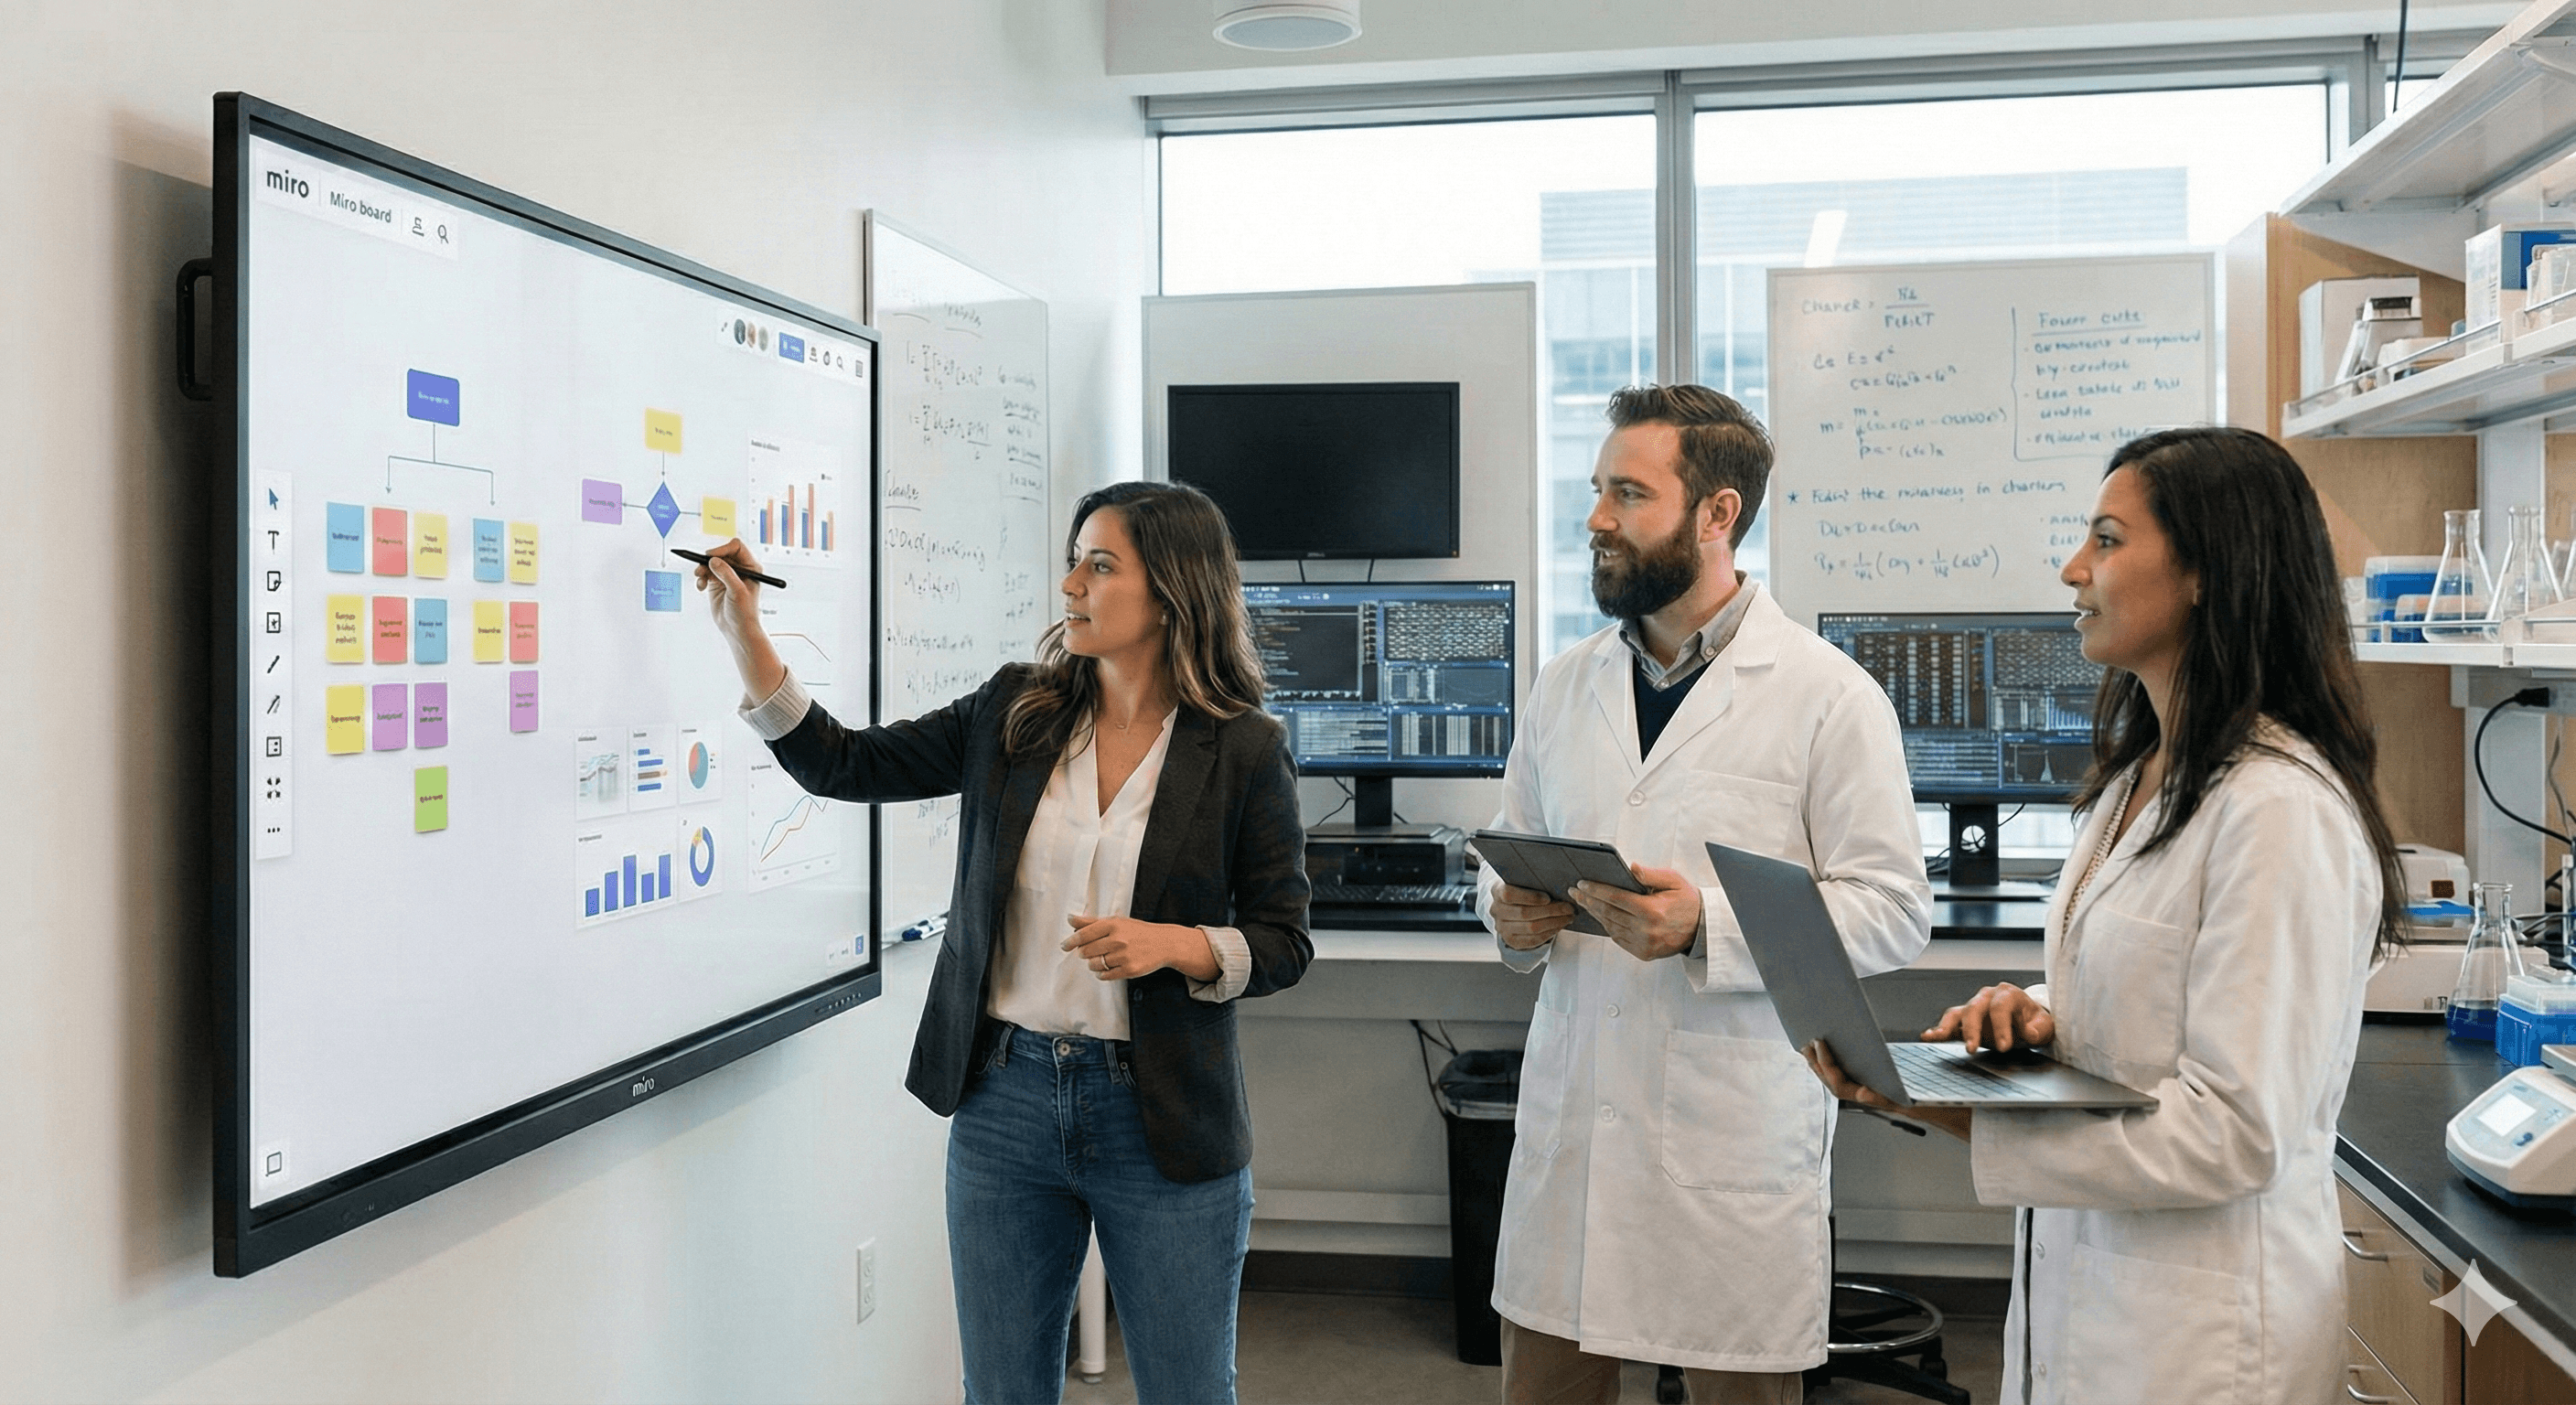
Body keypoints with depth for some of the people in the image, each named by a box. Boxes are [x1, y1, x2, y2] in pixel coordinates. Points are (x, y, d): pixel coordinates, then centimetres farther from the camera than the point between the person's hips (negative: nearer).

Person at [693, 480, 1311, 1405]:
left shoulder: (1244, 751, -6)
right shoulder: (1014, 713, 4)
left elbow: (1284, 944, -3)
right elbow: (843, 765, 6)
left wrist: (1173, 944, -20)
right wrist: (743, 633, -1)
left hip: (1162, 1119, -3)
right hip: (1005, 1098, 3)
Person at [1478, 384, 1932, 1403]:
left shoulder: (1829, 696, -6)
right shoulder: (1564, 687, 11)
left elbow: (1894, 909, -9)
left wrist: (1707, 927, -21)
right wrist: (1514, 917, -4)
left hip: (1736, 1138, -4)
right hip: (1568, 1119, 5)